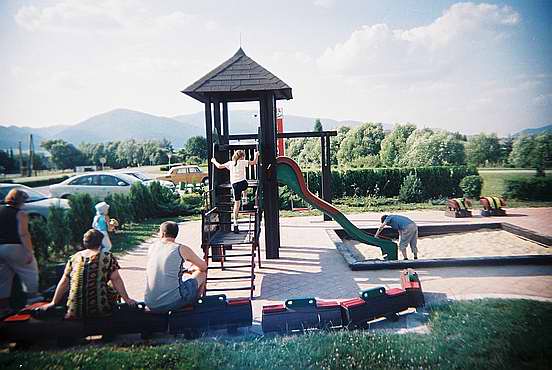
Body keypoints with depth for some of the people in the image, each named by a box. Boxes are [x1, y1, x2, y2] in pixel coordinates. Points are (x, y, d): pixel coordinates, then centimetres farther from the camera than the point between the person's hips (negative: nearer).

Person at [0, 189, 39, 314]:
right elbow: (23, 234, -18)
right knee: (30, 272, 9)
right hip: (14, 248, -7)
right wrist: (29, 252, -17)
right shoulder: (20, 214, -10)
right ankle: (32, 298, 11)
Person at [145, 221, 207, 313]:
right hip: (172, 303, -5)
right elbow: (204, 267, 7)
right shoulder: (182, 249, -7)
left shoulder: (152, 247, 6)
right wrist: (191, 269, 29)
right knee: (201, 274, 17)